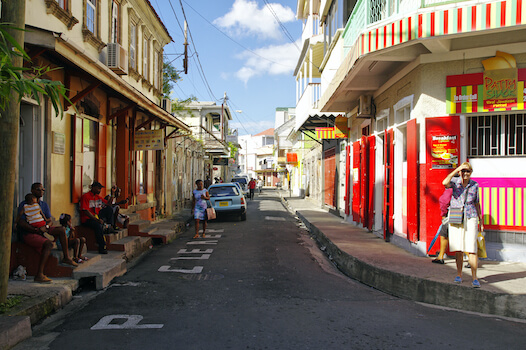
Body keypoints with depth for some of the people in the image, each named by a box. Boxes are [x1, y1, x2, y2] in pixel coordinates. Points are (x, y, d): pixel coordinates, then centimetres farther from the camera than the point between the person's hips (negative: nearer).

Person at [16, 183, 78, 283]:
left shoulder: (44, 205, 15)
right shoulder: (24, 204, -5)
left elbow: (50, 220, 9)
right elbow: (20, 222, -15)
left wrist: (45, 227, -15)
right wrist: (35, 229, -23)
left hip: (42, 231, 7)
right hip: (28, 234, -7)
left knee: (61, 229, -12)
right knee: (49, 244, -31)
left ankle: (66, 257, -3)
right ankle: (39, 274, -35)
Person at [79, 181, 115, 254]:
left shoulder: (98, 197, 16)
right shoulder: (85, 196, -8)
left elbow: (108, 203, 18)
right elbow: (85, 211, -16)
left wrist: (113, 193, 9)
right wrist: (97, 220, -22)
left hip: (96, 217, 8)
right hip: (87, 219, -8)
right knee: (98, 225, -34)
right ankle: (102, 248, -30)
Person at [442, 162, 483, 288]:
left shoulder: (475, 185, 5)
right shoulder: (455, 182, 1)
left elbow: (477, 203, 13)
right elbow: (445, 183, -24)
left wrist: (481, 220, 12)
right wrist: (457, 169, -20)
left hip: (470, 218, 0)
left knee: (471, 248, -7)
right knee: (458, 249, 5)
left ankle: (474, 278, -3)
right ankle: (459, 275, 19)